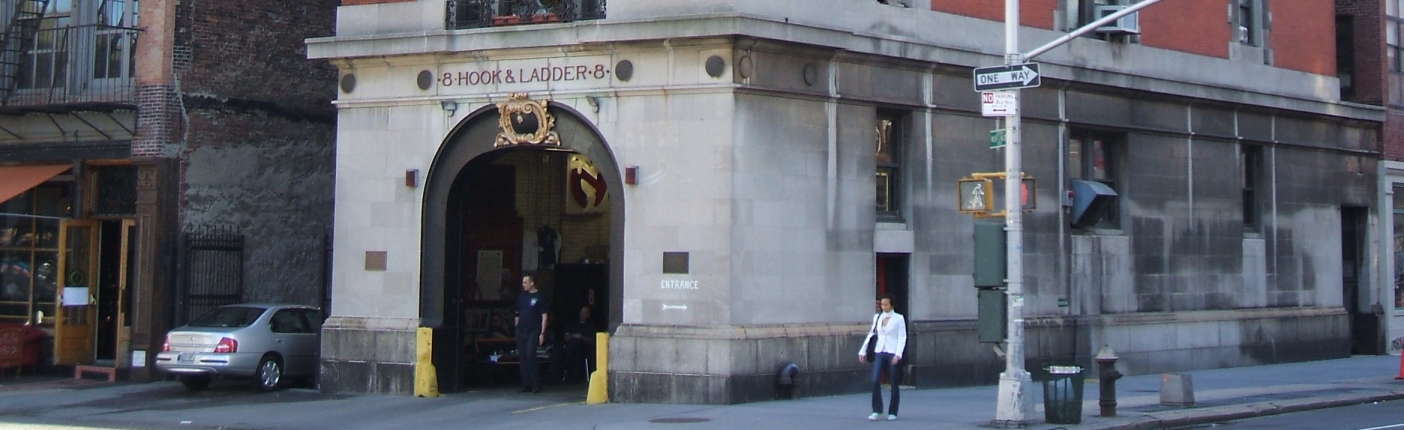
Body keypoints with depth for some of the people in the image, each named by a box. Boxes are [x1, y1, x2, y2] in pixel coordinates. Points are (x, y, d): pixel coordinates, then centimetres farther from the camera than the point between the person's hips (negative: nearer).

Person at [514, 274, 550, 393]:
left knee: (530, 356, -14)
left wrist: (542, 333, -9)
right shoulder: (521, 296, 13)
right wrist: (516, 328, 12)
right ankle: (526, 384, 9)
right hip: (521, 331, 5)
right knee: (522, 357, 3)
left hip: (533, 331, -5)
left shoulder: (540, 297, -2)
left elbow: (544, 316, -3)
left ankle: (536, 385, -8)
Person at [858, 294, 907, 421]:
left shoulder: (899, 318, -1)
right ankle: (876, 411, -4)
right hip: (880, 353, 3)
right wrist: (863, 350, 13)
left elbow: (902, 338, -6)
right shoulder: (877, 317, 10)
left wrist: (898, 355, -17)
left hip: (893, 353, -3)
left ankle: (892, 412, 15)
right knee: (875, 381, -12)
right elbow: (871, 334, 18)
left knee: (894, 384, 3)